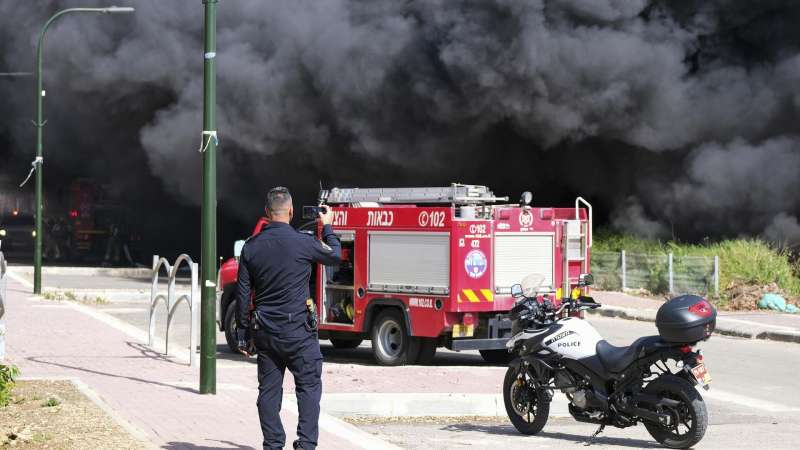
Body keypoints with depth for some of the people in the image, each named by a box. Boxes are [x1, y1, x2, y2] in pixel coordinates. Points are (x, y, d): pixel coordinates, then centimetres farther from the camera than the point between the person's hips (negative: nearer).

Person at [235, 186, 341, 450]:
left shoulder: (251, 247, 2)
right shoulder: (302, 243, -10)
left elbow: (242, 294, 6)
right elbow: (334, 256, 9)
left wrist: (243, 333, 13)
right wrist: (327, 227, 25)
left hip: (264, 331, 4)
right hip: (297, 329, -4)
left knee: (269, 389, 8)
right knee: (308, 387, 3)